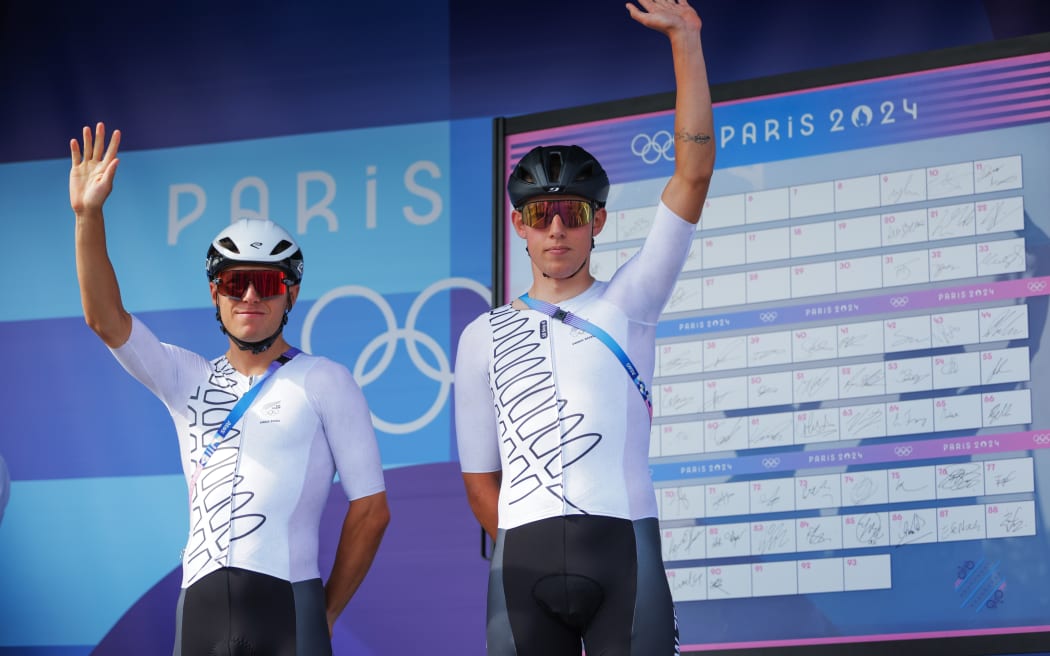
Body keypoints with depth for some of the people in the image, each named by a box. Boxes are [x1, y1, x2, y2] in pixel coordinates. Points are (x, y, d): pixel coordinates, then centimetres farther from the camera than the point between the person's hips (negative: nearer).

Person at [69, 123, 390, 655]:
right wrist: (88, 216, -9)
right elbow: (105, 319, 2)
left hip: (287, 609, -3)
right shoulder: (187, 379, 15)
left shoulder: (324, 382, 4)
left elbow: (370, 509, 3)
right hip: (198, 610, 4)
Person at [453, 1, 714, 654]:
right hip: (523, 558, 2)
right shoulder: (484, 337, 16)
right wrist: (529, 551, 5)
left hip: (624, 549, -2)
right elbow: (480, 475, 16)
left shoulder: (628, 304, 11)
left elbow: (694, 174, 2)